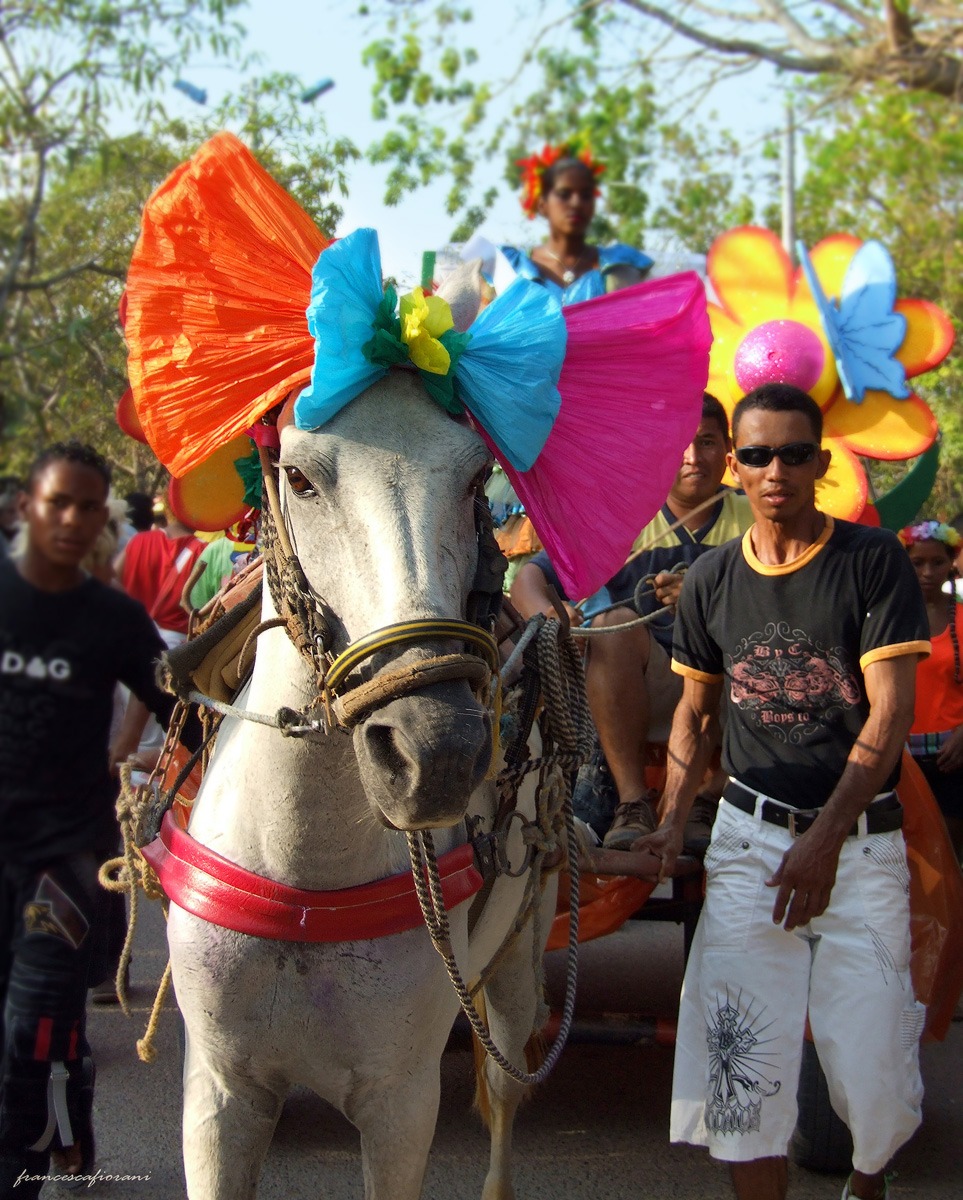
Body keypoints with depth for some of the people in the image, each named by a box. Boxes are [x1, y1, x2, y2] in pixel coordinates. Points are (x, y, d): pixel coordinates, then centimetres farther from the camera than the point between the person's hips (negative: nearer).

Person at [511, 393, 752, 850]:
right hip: (644, 696, 1)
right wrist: (548, 616, -31)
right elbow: (530, 577, -7)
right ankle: (632, 802, -27)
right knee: (616, 624, -27)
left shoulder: (753, 520, 1)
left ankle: (704, 800, -20)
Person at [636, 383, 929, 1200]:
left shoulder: (873, 561, -5)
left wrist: (825, 837, -15)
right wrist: (673, 822, 1)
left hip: (862, 840, -2)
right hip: (749, 834, 2)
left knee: (871, 1060, -1)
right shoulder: (711, 580, 6)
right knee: (739, 1055, -8)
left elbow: (890, 713, -9)